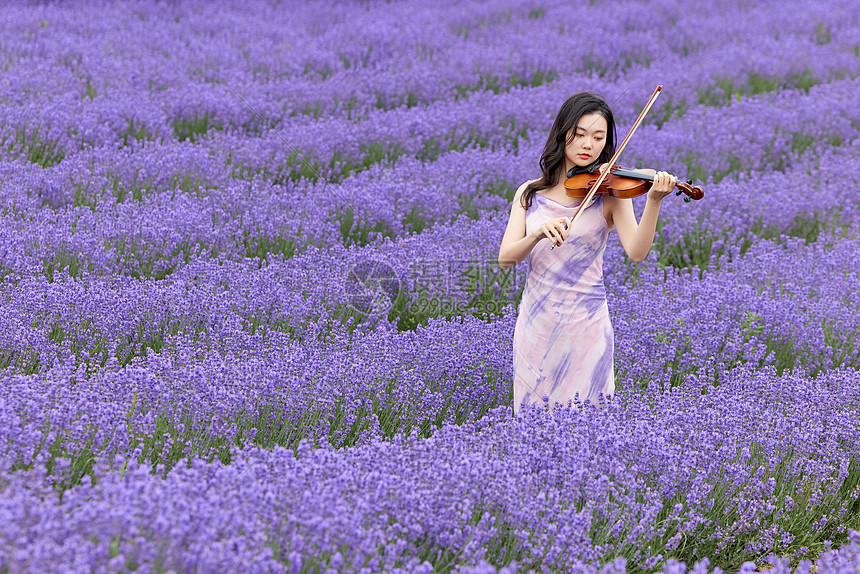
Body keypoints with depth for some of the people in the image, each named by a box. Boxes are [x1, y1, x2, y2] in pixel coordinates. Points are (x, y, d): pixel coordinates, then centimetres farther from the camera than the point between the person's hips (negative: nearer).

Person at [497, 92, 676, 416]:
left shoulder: (611, 193, -2)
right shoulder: (529, 194, 5)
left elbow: (636, 252, -17)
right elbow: (506, 259, -7)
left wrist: (653, 203, -32)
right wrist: (538, 234, -25)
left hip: (585, 325, -2)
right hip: (534, 325, 2)